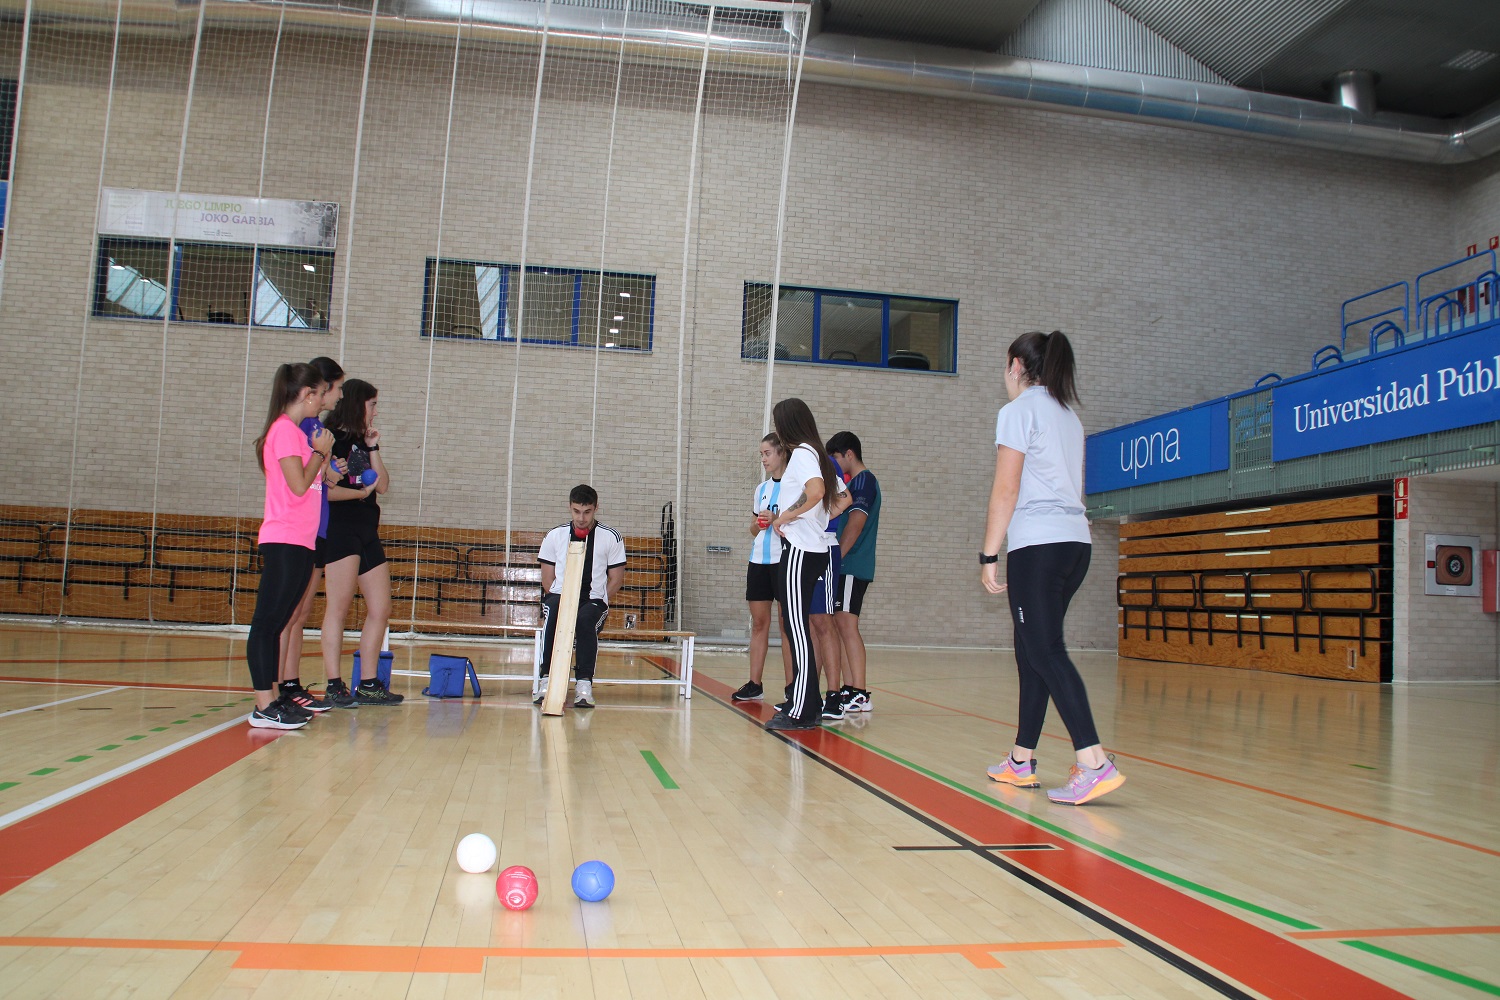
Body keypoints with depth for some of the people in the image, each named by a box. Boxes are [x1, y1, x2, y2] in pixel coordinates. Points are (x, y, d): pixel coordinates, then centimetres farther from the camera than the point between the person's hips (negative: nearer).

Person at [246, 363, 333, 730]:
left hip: (300, 543, 10)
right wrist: (319, 452, -5)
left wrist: (323, 460, 7)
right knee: (267, 623, -9)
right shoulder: (285, 429, -9)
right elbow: (299, 486, -17)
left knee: (276, 624, 11)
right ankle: (263, 707, -9)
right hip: (284, 542, -10)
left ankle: (271, 699, 15)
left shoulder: (295, 431, 19)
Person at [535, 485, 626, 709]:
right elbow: (548, 578, 10)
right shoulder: (556, 535, 9)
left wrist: (599, 603, -7)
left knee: (585, 620, -36)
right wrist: (560, 602, -7)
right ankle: (547, 679, -31)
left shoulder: (611, 537, 5)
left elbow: (617, 578, 7)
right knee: (552, 613, -35)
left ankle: (584, 683, -32)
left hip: (593, 600, -1)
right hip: (560, 597, 1)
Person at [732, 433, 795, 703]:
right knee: (758, 622, 7)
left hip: (784, 560, -6)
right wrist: (758, 524, -1)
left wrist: (777, 519, -18)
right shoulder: (761, 488, 15)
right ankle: (754, 684, 12)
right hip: (758, 560, 6)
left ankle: (791, 686, 1)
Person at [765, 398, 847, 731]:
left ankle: (802, 712, -5)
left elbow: (816, 490, -29)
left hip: (801, 551, -10)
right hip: (816, 550, 10)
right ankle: (809, 703, 19)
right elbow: (843, 496, 22)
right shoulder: (817, 454, 18)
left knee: (797, 629, -7)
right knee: (794, 627, 14)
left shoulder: (801, 453, -10)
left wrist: (786, 516, -17)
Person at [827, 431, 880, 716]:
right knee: (841, 626, 11)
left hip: (852, 567, -10)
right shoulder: (856, 482, 21)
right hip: (846, 567, 10)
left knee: (847, 625, -12)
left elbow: (856, 522, -18)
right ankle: (849, 689, 15)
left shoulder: (863, 480, -9)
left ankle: (860, 695, -13)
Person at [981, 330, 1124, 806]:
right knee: (1033, 651, 12)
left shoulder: (1018, 411, -3)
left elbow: (1006, 491, -10)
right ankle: (1022, 761, 17)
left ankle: (1095, 763, -20)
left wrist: (988, 555, -8)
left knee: (1045, 652, -11)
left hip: (1037, 543, -8)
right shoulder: (1068, 415, 21)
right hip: (1076, 541, 8)